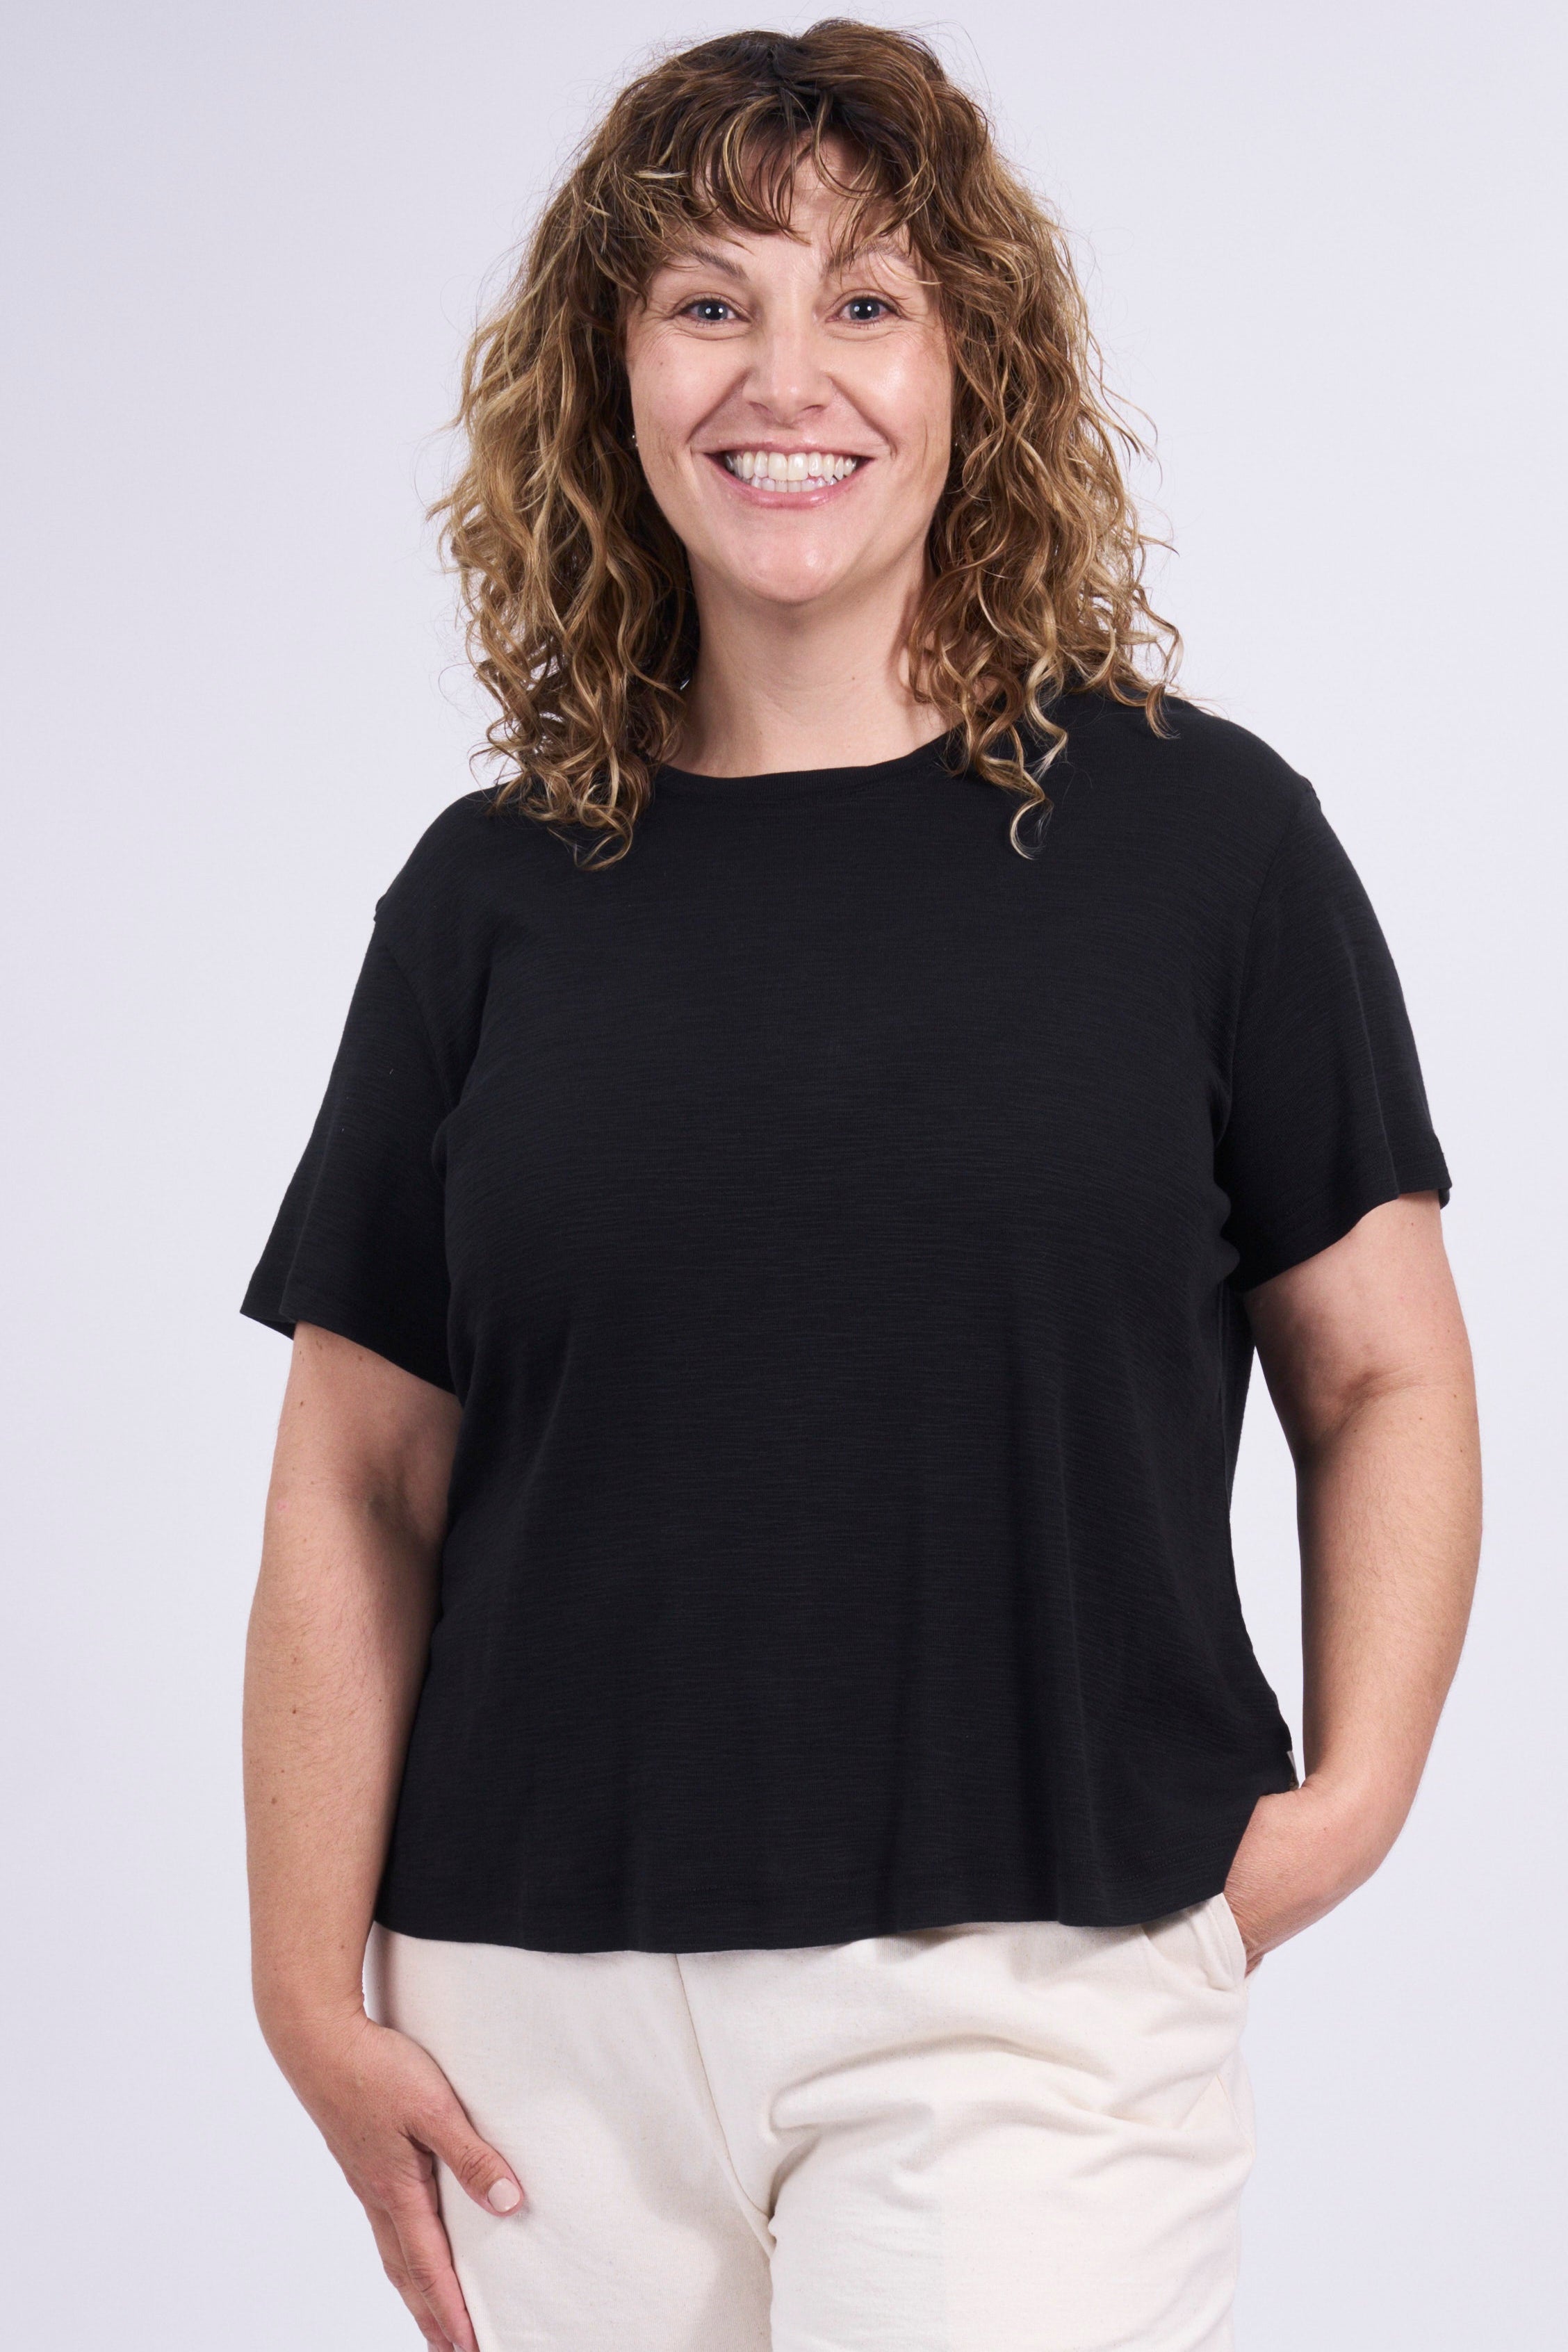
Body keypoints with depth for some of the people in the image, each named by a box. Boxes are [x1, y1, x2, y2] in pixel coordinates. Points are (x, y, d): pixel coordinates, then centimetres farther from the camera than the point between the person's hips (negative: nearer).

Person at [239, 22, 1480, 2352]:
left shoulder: (1201, 836, 2)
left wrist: (1351, 1790, -7)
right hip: (544, 2006, 2)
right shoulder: (496, 896, 6)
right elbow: (357, 1486, 7)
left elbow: (1385, 1374, 7)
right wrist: (315, 1993, 1)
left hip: (1032, 1985, -2)